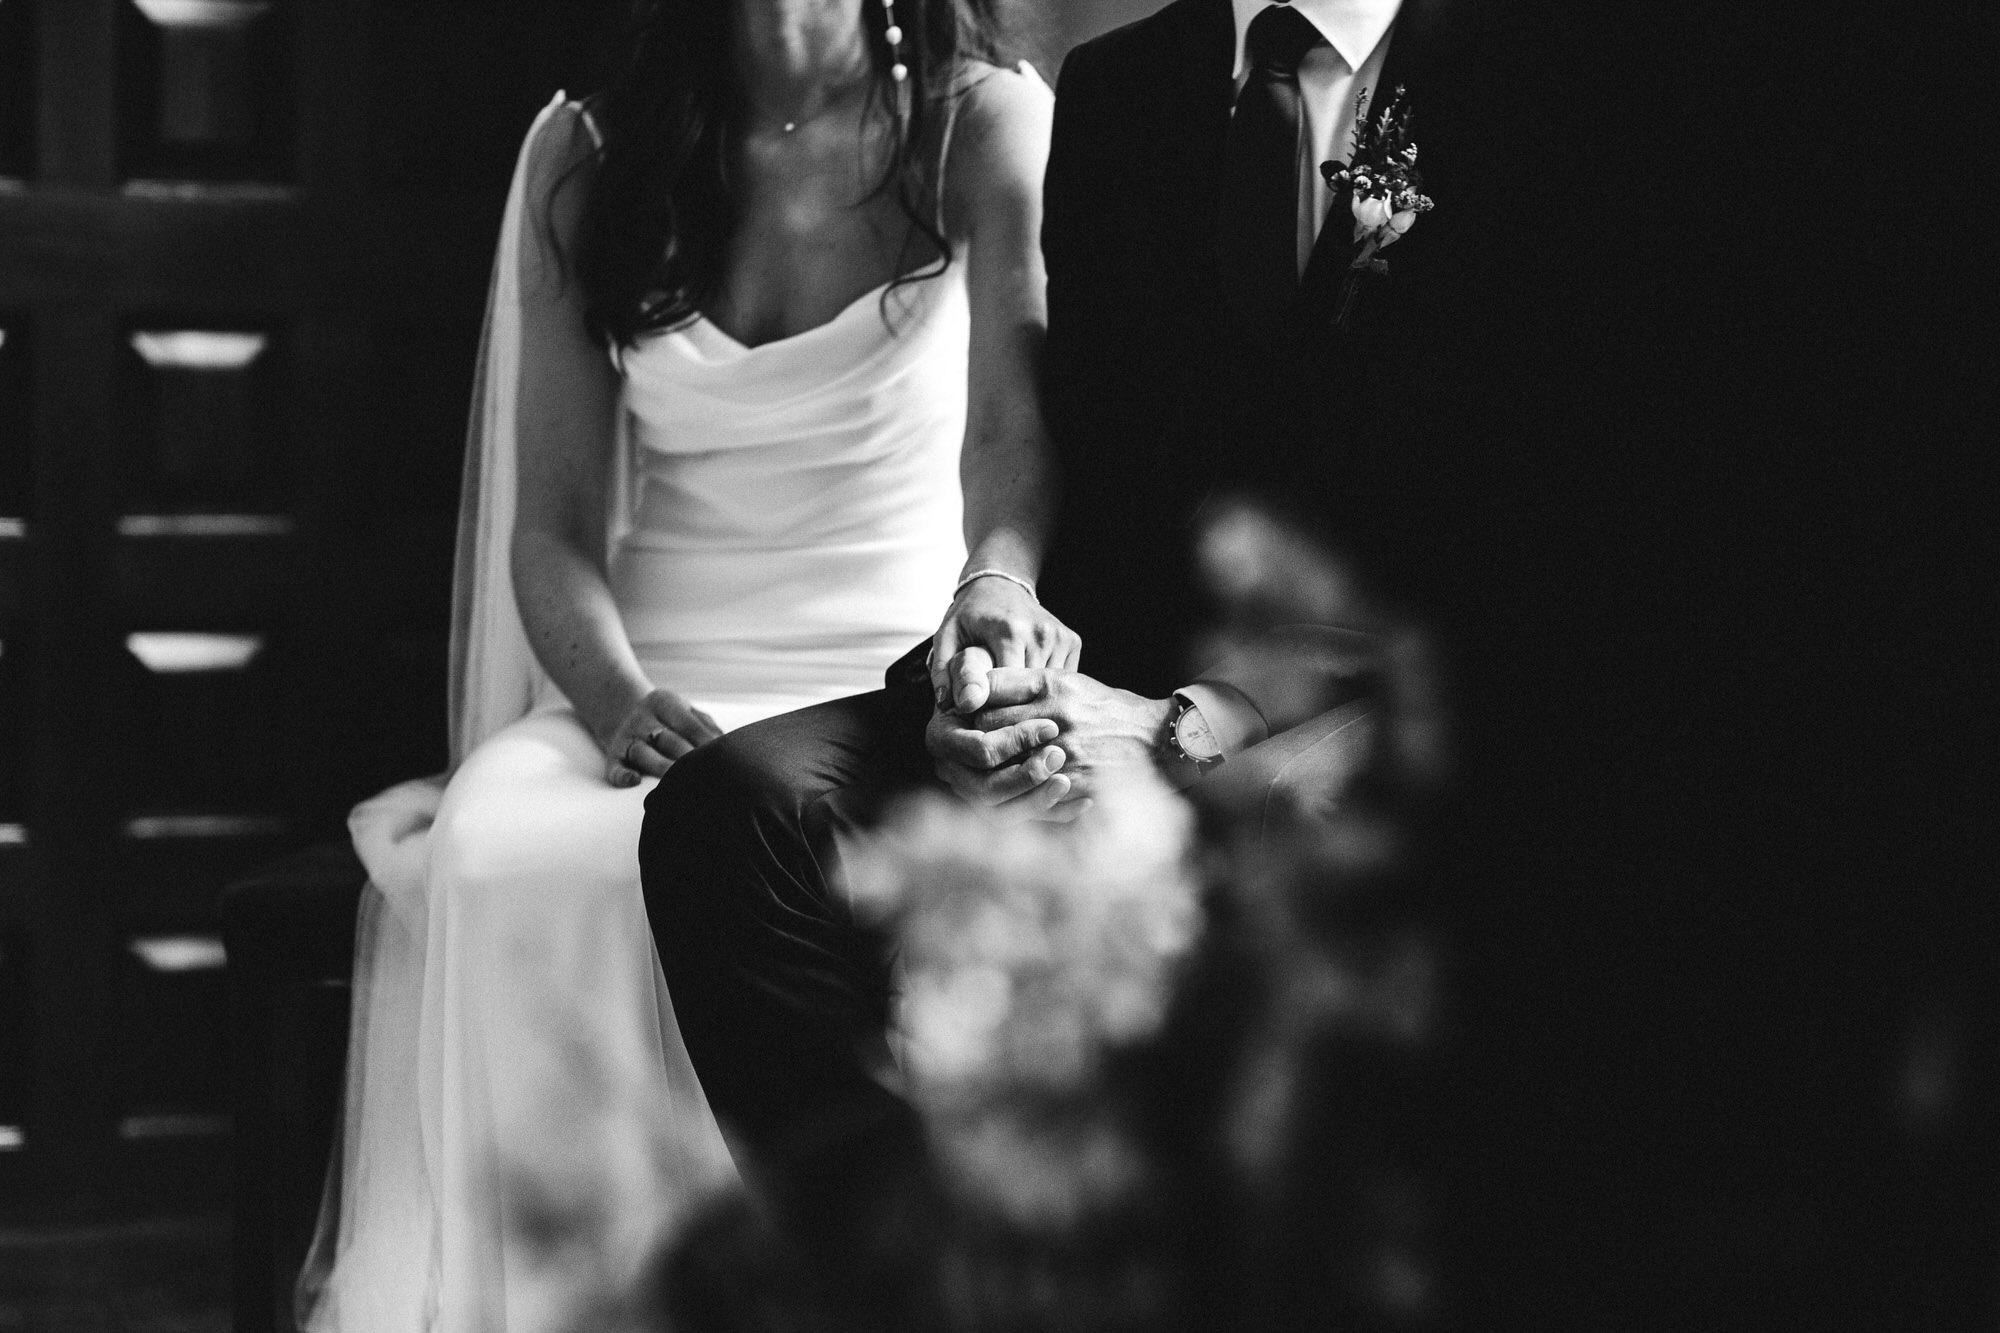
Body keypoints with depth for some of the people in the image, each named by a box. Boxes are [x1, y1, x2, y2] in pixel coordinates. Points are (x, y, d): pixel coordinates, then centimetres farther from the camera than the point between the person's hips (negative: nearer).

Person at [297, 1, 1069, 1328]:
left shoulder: (983, 122, 2)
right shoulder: (586, 158, 9)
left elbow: (1013, 393, -16)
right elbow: (553, 526, 4)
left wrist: (998, 579, -39)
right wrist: (617, 702, -18)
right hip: (660, 683, 2)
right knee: (491, 865, -31)